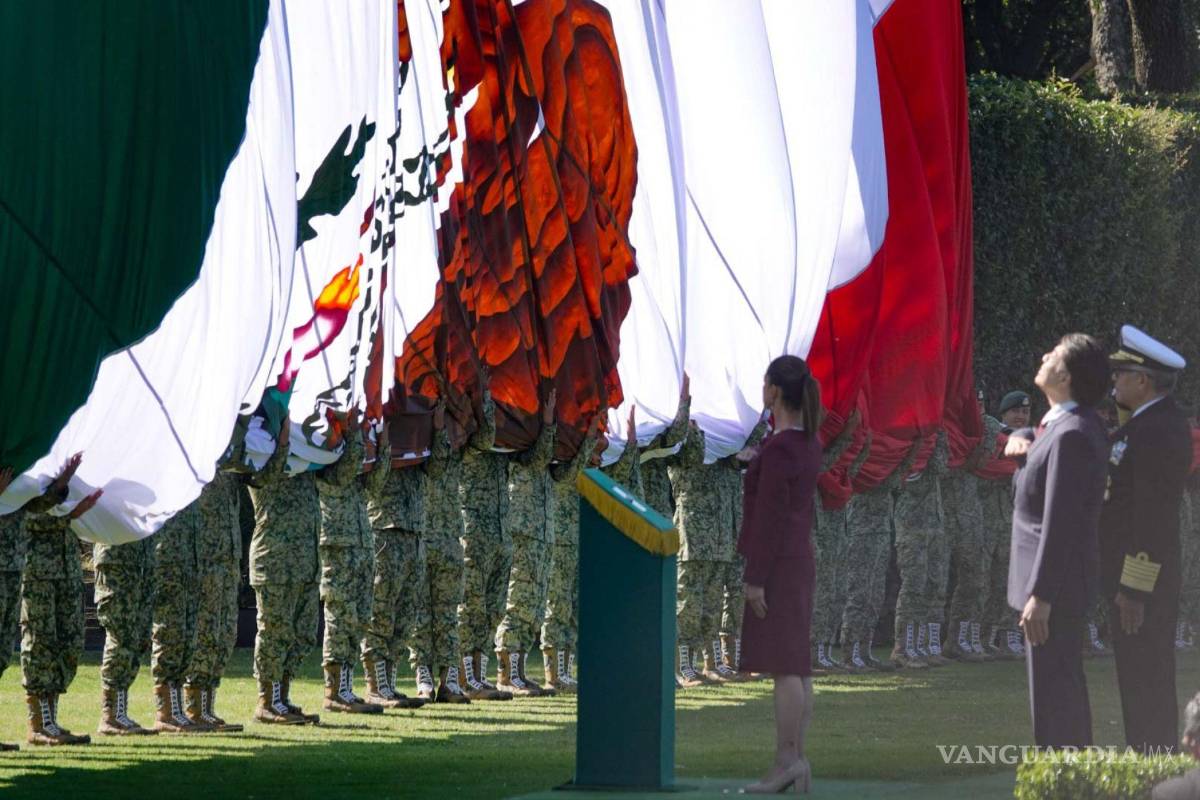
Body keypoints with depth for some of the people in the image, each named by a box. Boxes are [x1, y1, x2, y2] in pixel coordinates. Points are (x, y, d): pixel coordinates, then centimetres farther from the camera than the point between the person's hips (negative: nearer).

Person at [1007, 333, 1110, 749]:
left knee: (1052, 689, -8)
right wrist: (1020, 437, 7)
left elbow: (1060, 520, -25)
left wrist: (1040, 594, -25)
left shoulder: (1071, 435, -21)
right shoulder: (1071, 424, 10)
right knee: (1066, 687, 19)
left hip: (1056, 579, -11)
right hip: (1059, 579, 11)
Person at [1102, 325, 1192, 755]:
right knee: (1141, 682, 15)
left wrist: (1134, 590, -22)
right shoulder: (1156, 422, 13)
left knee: (1145, 683, -6)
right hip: (1133, 579, 11)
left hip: (1141, 581, -11)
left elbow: (1152, 517, -23)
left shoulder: (1158, 433, -20)